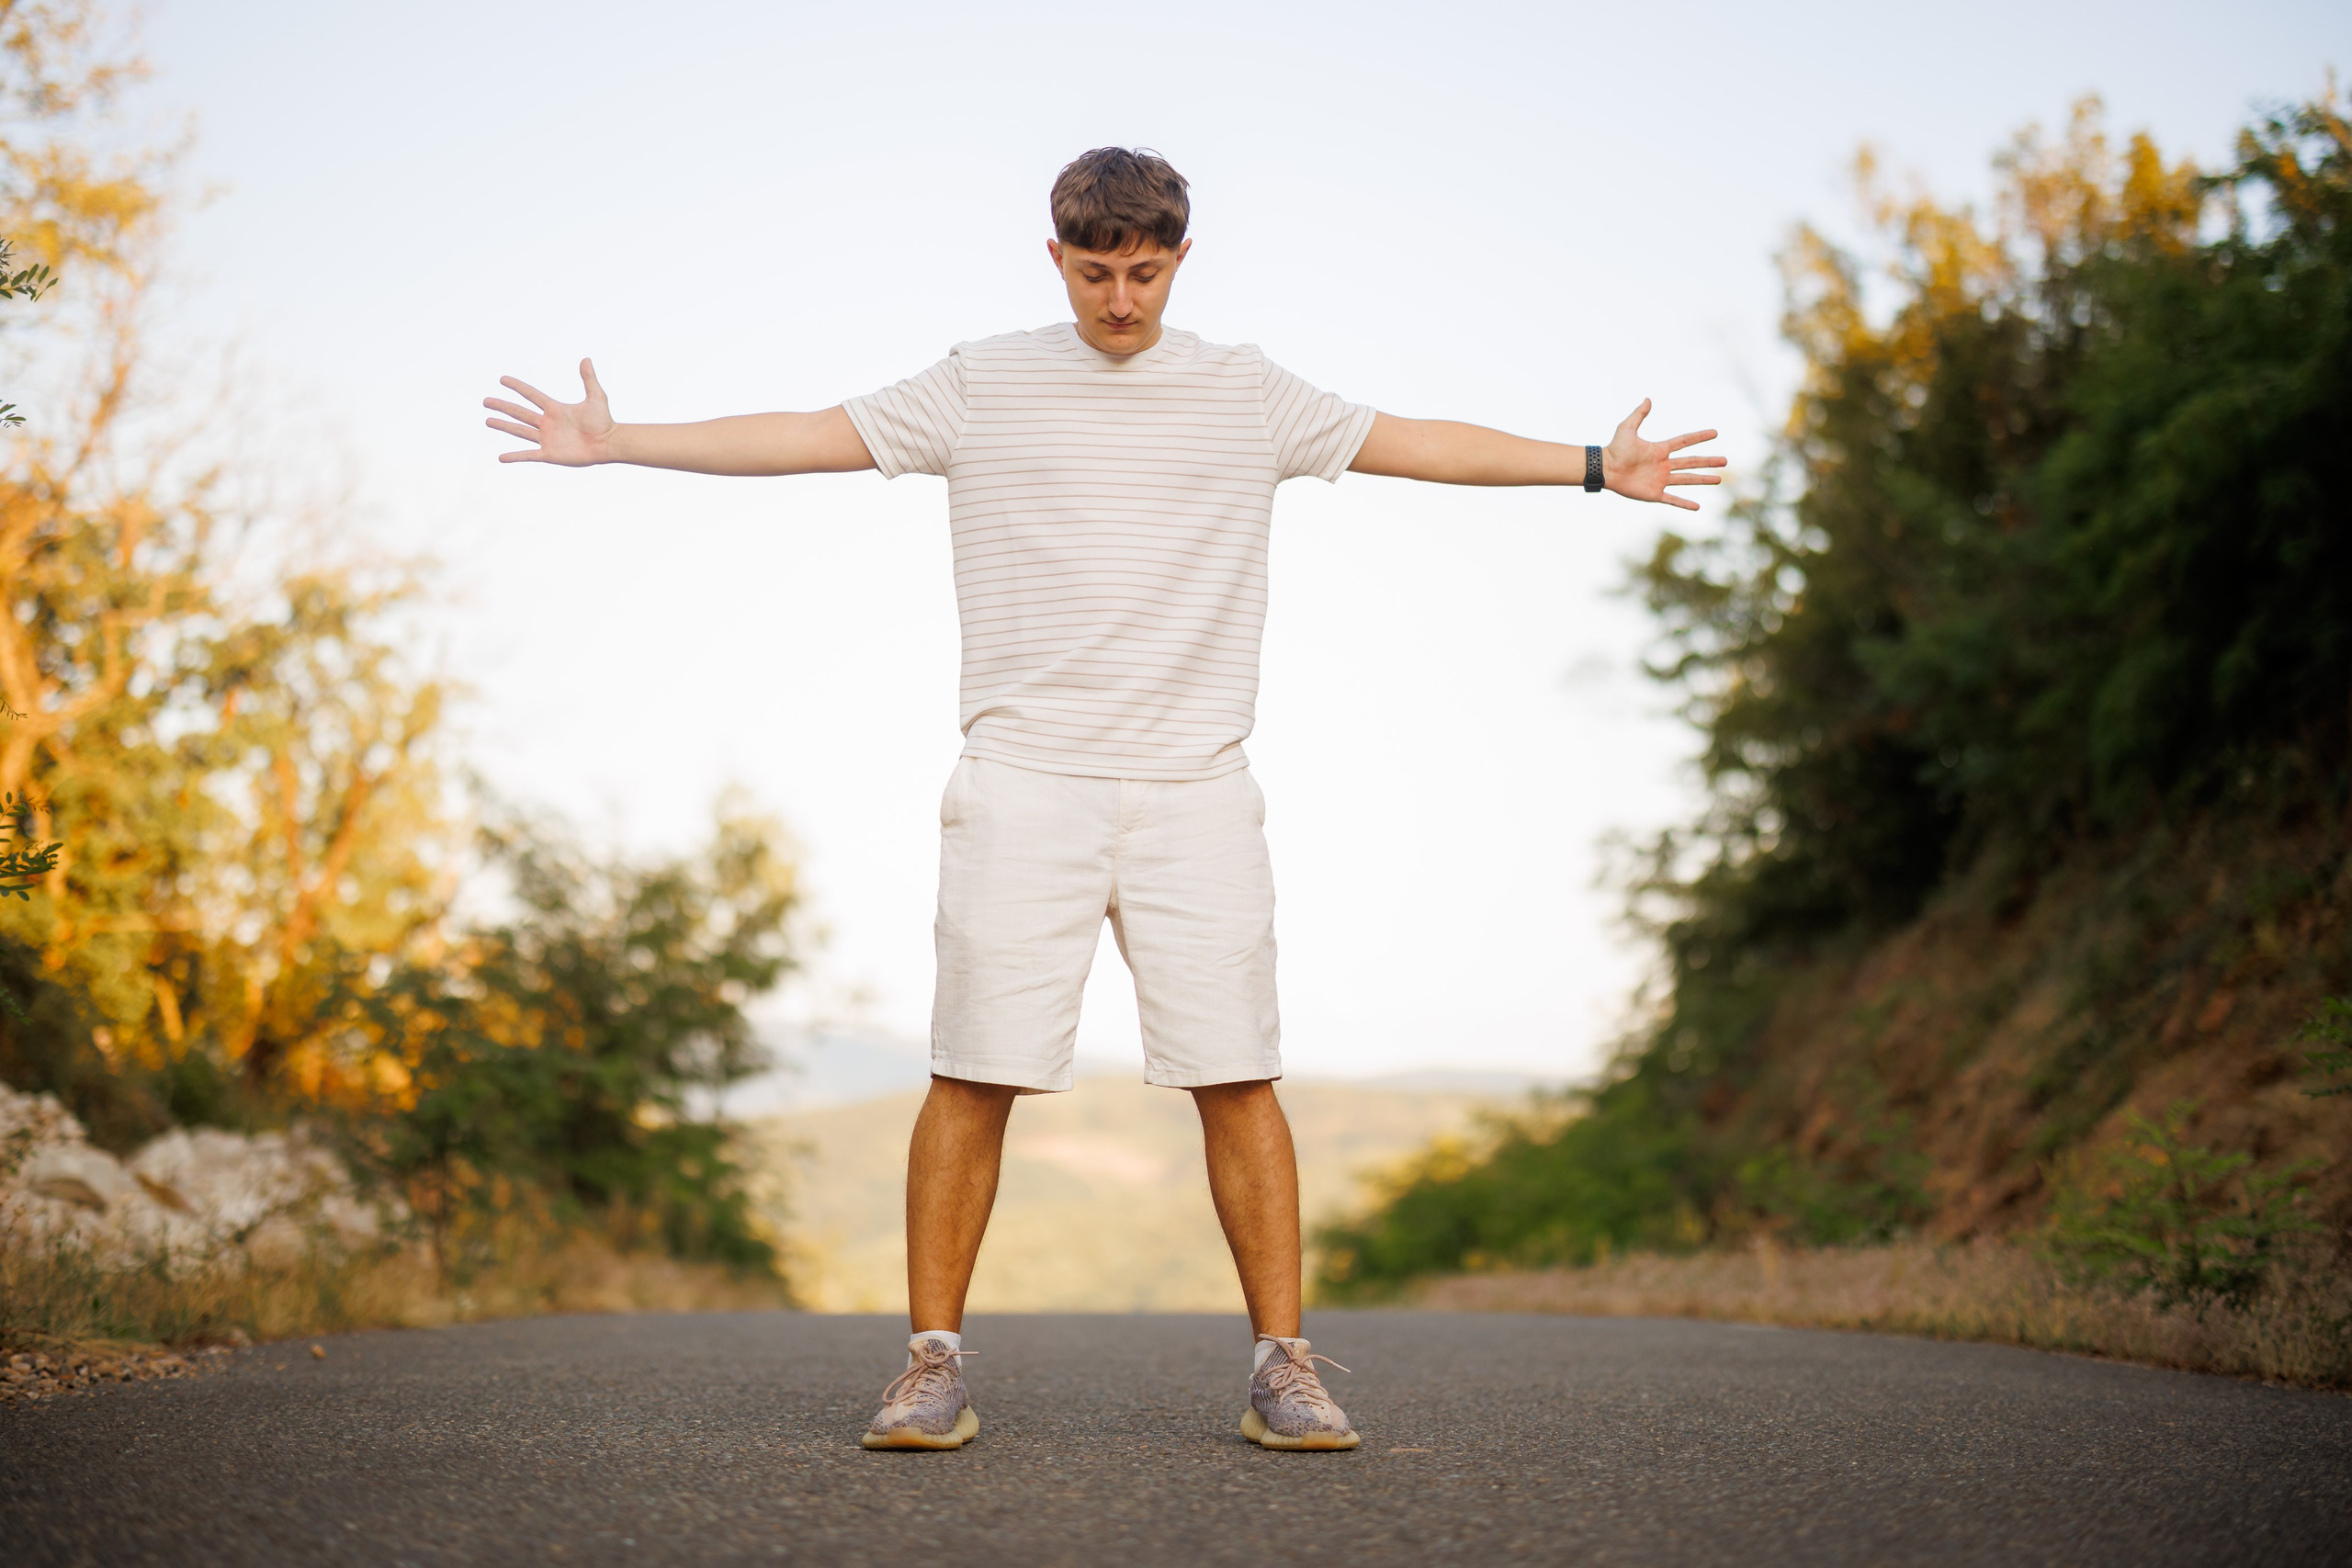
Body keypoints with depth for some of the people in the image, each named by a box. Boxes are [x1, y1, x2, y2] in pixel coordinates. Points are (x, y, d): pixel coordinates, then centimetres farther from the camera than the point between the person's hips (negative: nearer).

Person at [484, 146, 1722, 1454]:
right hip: (1024, 782, -1)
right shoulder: (980, 387, 8)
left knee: (1236, 1075, -4)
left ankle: (1283, 1365, 5)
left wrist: (1599, 467, 17)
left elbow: (1418, 443, 17)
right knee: (976, 1076, -4)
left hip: (1197, 791, 1)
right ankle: (936, 1364, 6)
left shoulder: (1249, 395, 12)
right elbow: (803, 437, 9)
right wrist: (613, 443, 5)